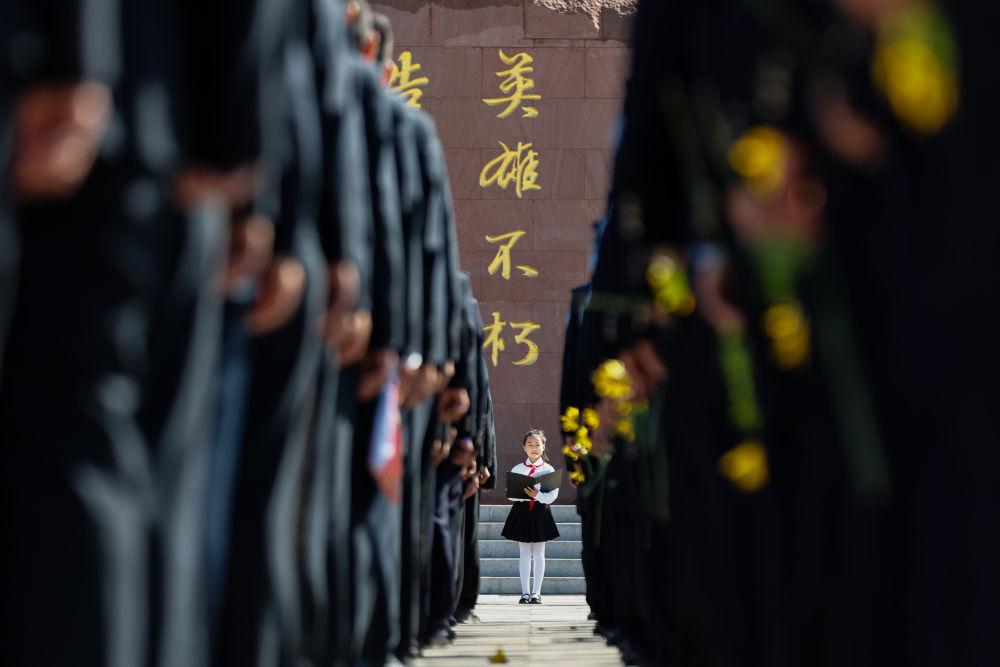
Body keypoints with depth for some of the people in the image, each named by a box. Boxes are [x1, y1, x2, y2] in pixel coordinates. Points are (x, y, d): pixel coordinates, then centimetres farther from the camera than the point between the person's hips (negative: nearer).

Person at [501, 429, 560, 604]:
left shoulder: (548, 469, -2)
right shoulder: (517, 469, 3)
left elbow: (552, 496, -9)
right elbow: (510, 494, -2)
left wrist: (537, 495, -26)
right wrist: (524, 494, -20)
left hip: (540, 512, -1)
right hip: (521, 511, 1)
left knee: (539, 554, 4)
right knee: (525, 554, 5)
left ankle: (536, 592, 10)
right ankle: (525, 592, 9)